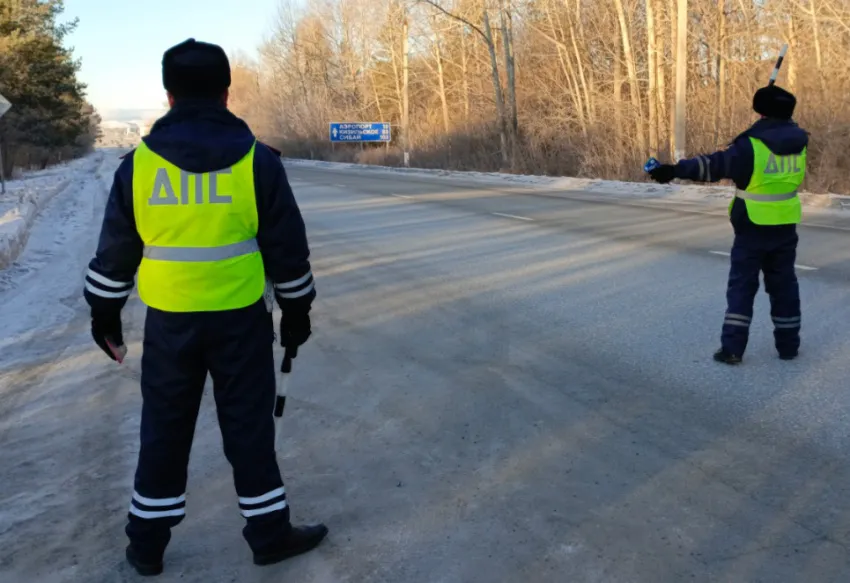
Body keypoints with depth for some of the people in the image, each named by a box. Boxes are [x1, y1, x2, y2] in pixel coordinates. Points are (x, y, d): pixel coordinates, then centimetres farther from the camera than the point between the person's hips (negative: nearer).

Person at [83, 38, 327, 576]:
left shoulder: (138, 163, -4)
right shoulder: (257, 161, -8)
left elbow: (116, 250, 4)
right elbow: (287, 247, -4)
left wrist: (105, 313, 17)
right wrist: (297, 310, 8)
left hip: (169, 322, 2)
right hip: (240, 319, -1)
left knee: (164, 430, 15)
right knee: (249, 426, 10)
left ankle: (147, 544, 27)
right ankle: (270, 533, 21)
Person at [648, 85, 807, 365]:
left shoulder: (751, 144, -16)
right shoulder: (799, 141, 1)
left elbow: (714, 165, -21)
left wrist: (675, 169, -20)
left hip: (753, 227, -5)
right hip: (785, 227, 5)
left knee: (741, 286, 3)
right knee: (784, 285, 14)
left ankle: (732, 348, 2)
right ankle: (788, 345, 21)